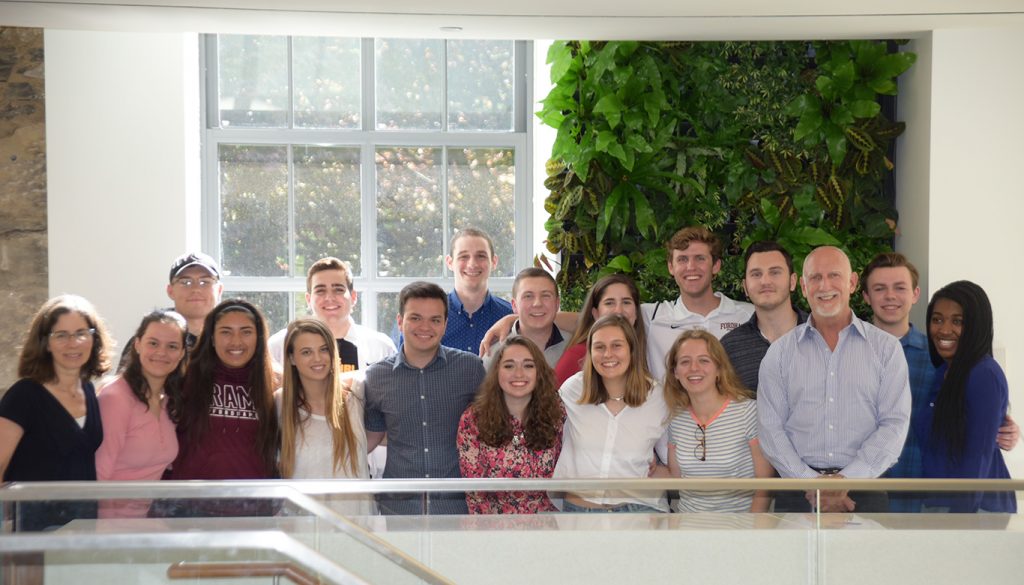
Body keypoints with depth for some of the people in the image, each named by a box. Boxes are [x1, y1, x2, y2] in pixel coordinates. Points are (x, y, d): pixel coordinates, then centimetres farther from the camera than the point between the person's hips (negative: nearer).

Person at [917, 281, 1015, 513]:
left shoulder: (984, 376, -13)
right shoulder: (941, 373, 11)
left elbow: (978, 456, -17)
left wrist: (959, 521, -18)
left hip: (978, 506, -7)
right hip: (937, 502, 7)